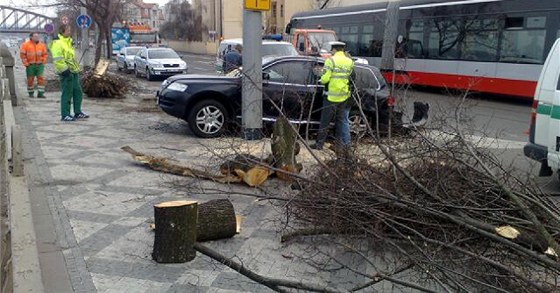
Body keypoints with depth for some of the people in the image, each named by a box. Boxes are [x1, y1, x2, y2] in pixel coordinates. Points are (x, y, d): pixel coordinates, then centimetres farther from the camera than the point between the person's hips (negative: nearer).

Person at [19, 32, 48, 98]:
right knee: (30, 79, 5)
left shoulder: (42, 45, 7)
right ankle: (31, 93, 17)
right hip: (30, 65, -2)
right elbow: (22, 54, -2)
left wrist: (43, 62, 2)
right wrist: (26, 63, -8)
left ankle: (40, 93, -4)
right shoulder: (25, 45, -2)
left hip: (40, 65, 2)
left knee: (41, 78, -7)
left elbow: (45, 54, 13)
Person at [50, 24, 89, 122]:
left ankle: (78, 112, 23)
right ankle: (65, 115, 2)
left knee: (77, 92, 13)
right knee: (67, 94, -5)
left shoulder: (68, 42, 18)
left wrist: (77, 69, 23)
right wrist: (65, 70, -23)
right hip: (67, 73, -10)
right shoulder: (58, 43, -13)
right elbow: (57, 60, -20)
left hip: (73, 71, 10)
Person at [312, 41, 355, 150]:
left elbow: (325, 78, -16)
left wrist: (321, 80, 5)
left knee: (325, 121, 4)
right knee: (343, 120, 15)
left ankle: (319, 143, 10)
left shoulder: (331, 60, -11)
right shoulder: (350, 62, 6)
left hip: (332, 96, -5)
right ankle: (345, 143, 19)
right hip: (345, 96, 5)